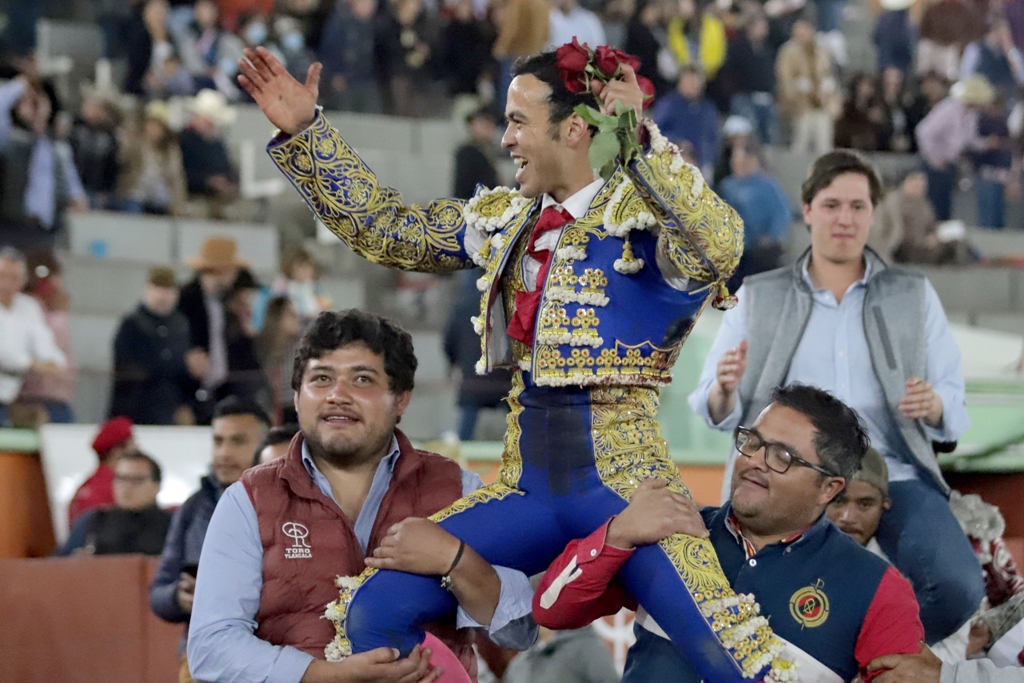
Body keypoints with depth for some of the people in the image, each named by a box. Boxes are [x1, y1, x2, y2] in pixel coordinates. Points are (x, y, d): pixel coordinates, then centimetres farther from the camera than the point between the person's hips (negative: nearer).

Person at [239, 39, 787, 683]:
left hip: (623, 479, -6)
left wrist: (643, 140, -34)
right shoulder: (504, 220, 13)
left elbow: (720, 243, -30)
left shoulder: (643, 218, -8)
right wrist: (303, 132, 17)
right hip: (528, 490, 6)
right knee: (371, 612, -4)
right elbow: (384, 227, 20)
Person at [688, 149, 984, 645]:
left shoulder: (914, 296, 17)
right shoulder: (756, 298, 15)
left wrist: (934, 406, -14)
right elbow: (714, 414, 9)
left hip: (892, 473, 1)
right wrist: (725, 389, -15)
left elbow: (953, 402, 11)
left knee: (957, 587, -26)